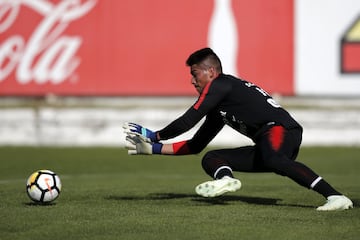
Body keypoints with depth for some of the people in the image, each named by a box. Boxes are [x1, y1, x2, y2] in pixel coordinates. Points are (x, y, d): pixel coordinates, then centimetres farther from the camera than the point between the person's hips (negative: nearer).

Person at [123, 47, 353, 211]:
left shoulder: (220, 85, 0)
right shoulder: (219, 108, 28)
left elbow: (187, 121, -4)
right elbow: (195, 145, 33)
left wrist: (154, 135, 11)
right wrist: (153, 148, 29)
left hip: (281, 129, -10)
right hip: (267, 145, 10)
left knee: (273, 159, -42)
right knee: (210, 159, 8)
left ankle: (335, 196, -50)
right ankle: (225, 178, -29)